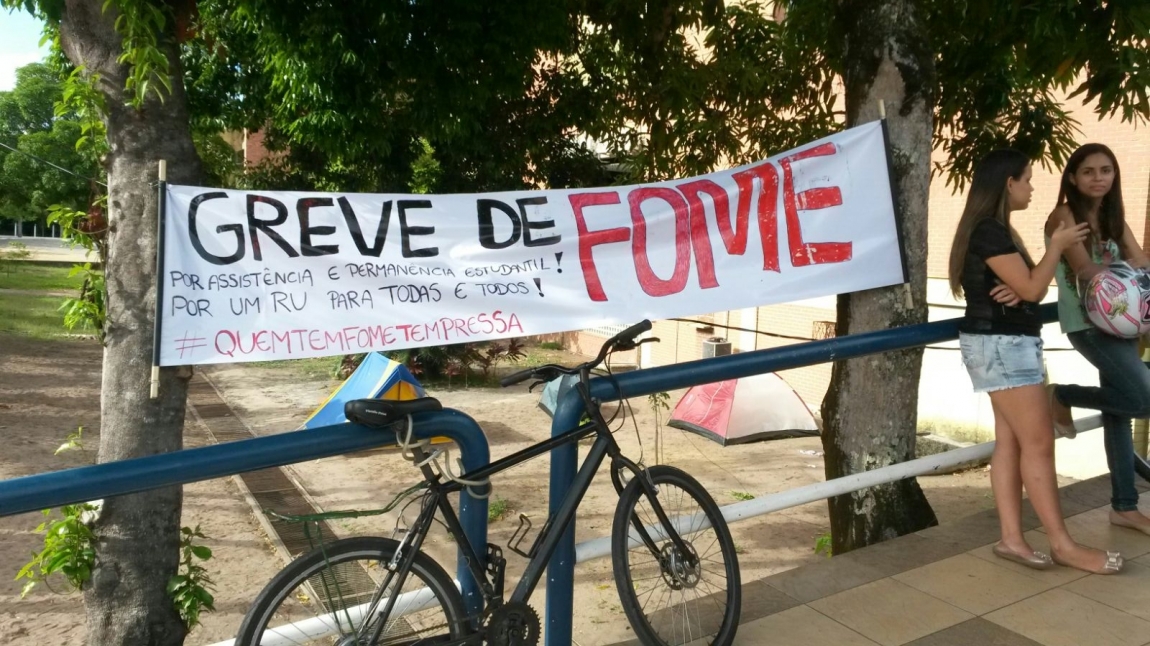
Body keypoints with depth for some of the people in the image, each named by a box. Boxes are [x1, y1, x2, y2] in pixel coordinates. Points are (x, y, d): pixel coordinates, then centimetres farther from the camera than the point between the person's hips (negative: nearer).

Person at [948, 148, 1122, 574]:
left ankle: (1011, 538, 11)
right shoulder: (988, 231, -16)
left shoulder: (998, 230, 16)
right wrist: (1057, 246, -3)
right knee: (1038, 442, -6)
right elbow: (1033, 289, -17)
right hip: (1000, 344, -10)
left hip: (1010, 343, 10)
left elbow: (1027, 287, 16)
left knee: (1010, 442, 7)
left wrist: (1018, 290, -8)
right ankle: (1062, 545, 2)